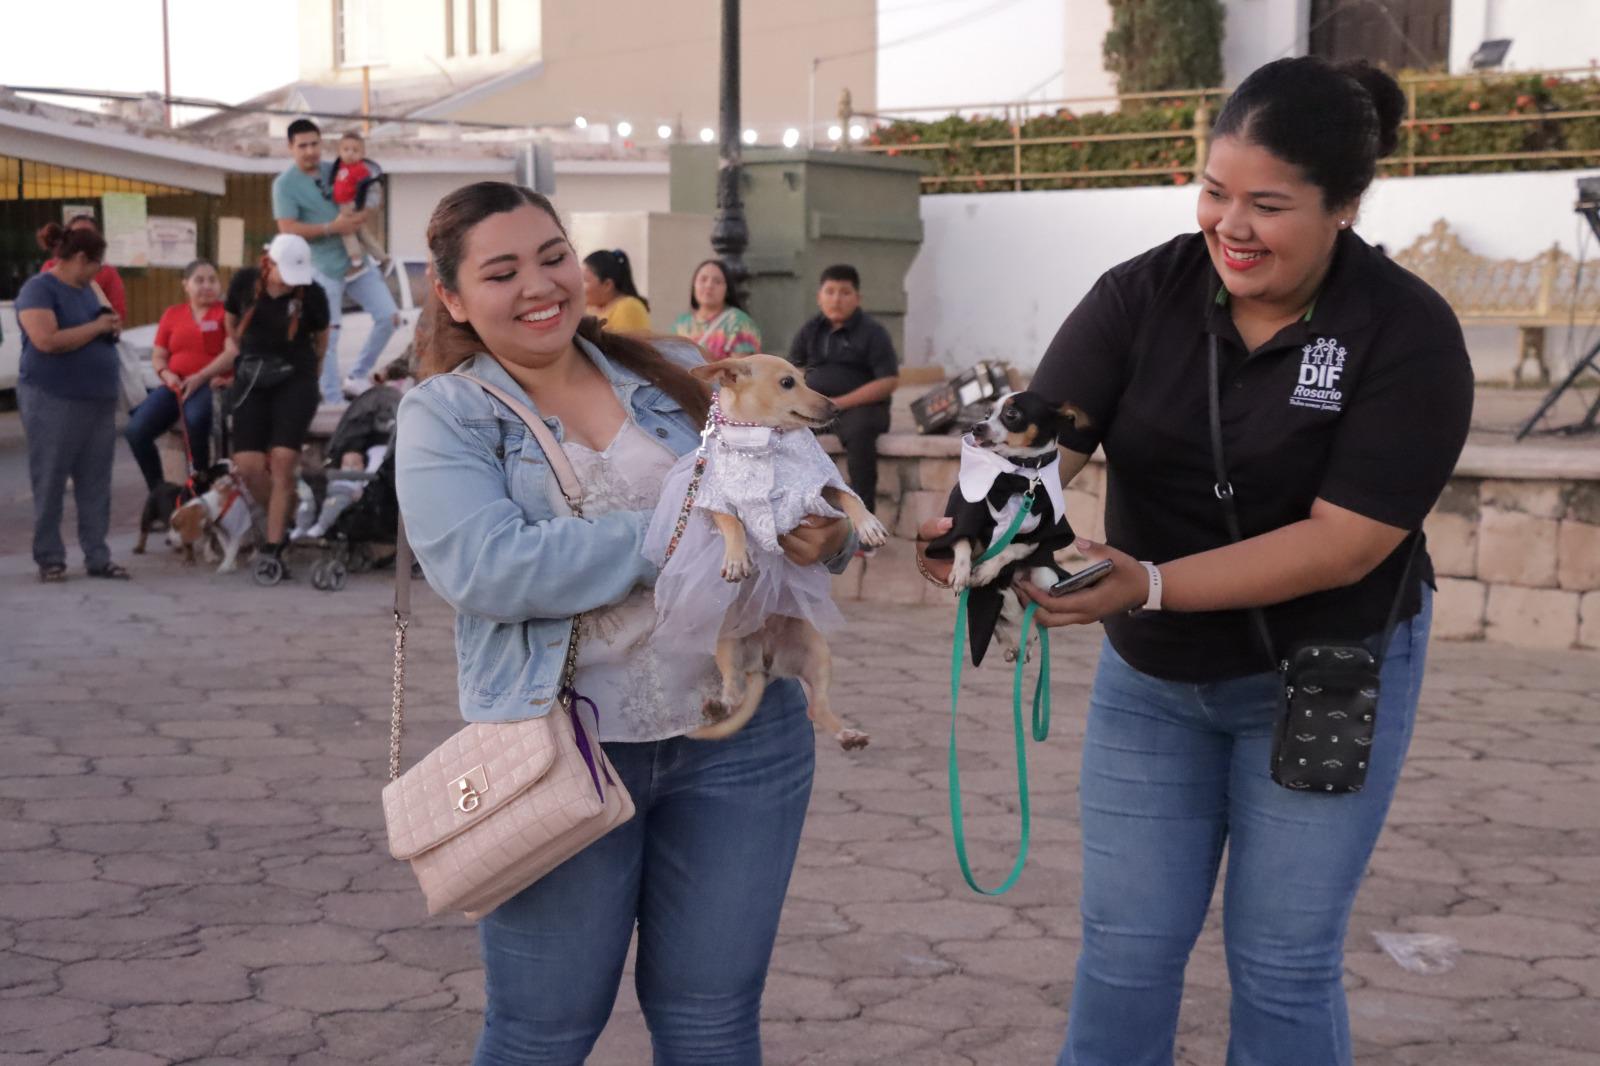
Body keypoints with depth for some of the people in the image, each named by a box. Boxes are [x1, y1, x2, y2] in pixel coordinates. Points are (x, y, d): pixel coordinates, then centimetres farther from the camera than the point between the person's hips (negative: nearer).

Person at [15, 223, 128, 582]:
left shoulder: (86, 289, 15)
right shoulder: (38, 289, -9)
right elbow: (47, 340, -22)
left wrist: (111, 326, 3)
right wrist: (97, 326, -14)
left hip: (99, 399, 7)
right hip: (53, 401, -7)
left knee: (96, 484, 7)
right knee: (50, 483, 1)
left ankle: (98, 557, 11)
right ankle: (49, 559, 8)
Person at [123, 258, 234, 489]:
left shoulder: (226, 313, 2)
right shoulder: (172, 314, 16)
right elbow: (158, 356, 17)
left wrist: (199, 377, -19)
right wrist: (166, 374, -6)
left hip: (210, 384, -5)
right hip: (175, 385, 5)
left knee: (195, 419, -40)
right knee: (136, 430, -18)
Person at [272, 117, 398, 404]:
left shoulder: (335, 170, 8)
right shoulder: (285, 184, -9)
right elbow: (288, 229, -17)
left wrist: (362, 216, -5)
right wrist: (332, 227, -21)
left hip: (356, 261, 6)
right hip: (324, 269, -6)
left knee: (389, 317, 2)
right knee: (327, 337, -2)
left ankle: (357, 379, 16)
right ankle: (333, 402, 7)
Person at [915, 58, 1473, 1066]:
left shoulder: (1409, 334, -19)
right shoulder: (1143, 294, -11)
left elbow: (1345, 542, -24)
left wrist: (1149, 586, -34)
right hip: (1152, 676, 3)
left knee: (1283, 961, 4)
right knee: (1127, 943, 7)